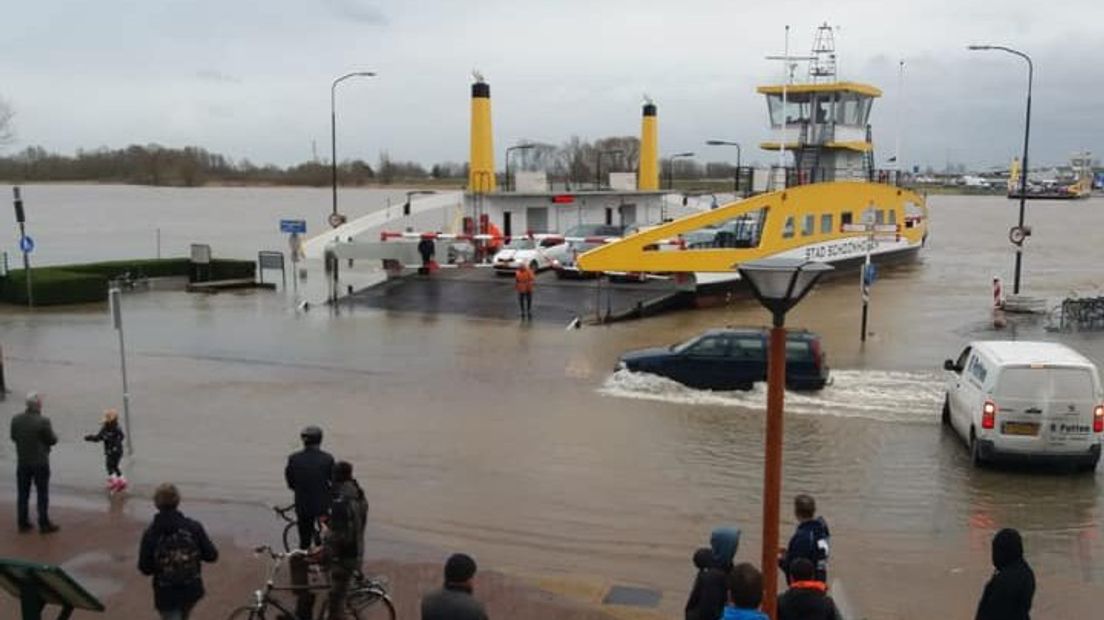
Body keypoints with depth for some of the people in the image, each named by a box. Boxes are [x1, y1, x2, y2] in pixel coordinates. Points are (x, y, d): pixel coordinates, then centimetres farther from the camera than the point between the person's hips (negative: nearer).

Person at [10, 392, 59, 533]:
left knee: (22, 494, 15)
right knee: (42, 495, 6)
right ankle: (44, 524, 11)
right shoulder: (43, 421, -21)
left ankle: (23, 523, 22)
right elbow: (52, 440, -12)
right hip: (40, 463, -4)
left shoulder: (16, 420, -6)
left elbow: (13, 437, 7)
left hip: (22, 462, 4)